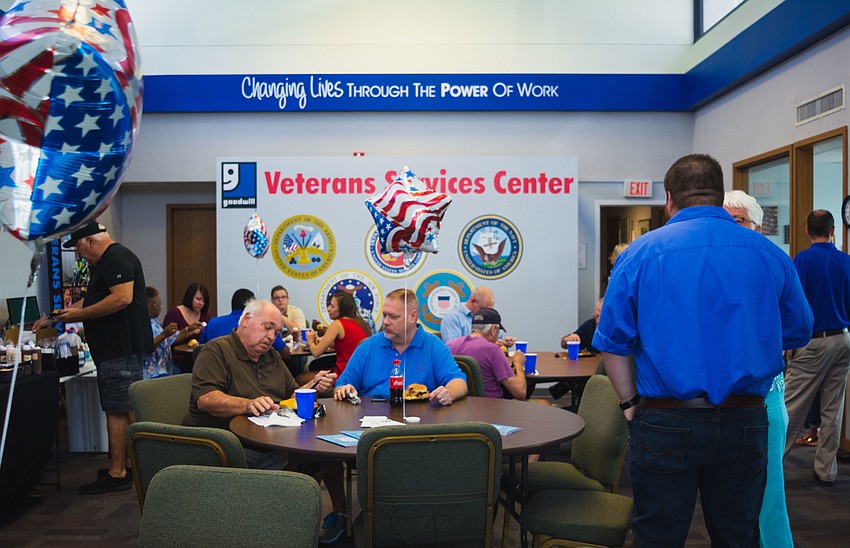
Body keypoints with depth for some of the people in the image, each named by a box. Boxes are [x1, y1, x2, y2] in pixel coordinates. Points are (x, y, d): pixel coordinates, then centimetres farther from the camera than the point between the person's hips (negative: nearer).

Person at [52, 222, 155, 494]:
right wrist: (61, 314, 22)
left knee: (117, 411, -6)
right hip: (120, 347, 11)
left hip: (121, 349, -11)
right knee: (126, 410, 15)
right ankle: (126, 465, 24)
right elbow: (92, 298, 30)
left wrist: (80, 314, -17)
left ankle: (116, 474, 0)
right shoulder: (106, 261, 22)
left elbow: (123, 297, -25)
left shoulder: (116, 258, -13)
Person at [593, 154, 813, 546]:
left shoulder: (640, 253, -7)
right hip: (744, 424, 3)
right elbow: (797, 334, 13)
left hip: (665, 424, -2)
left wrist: (630, 403, 5)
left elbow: (613, 342, -6)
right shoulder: (770, 254, 1)